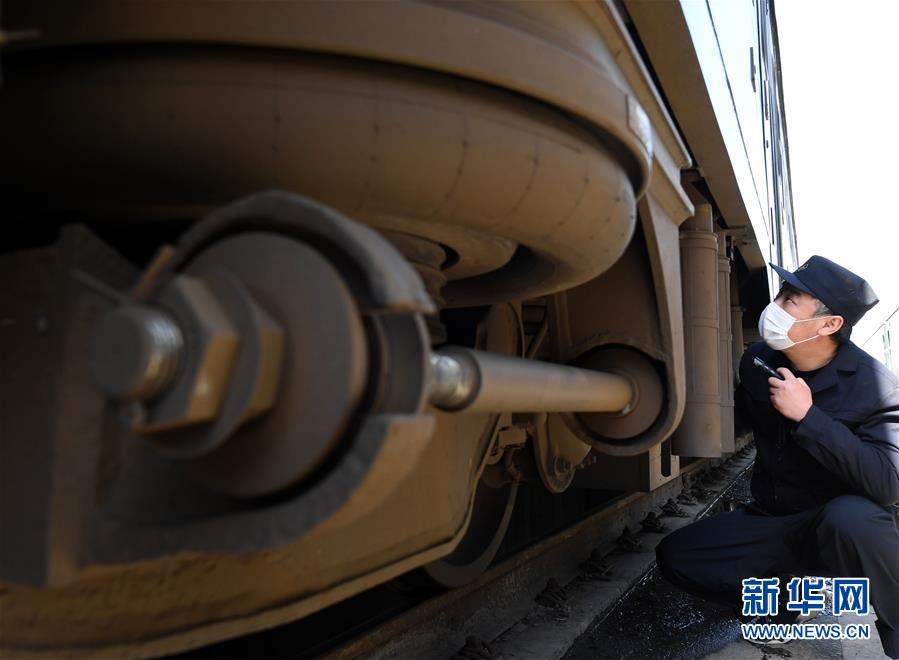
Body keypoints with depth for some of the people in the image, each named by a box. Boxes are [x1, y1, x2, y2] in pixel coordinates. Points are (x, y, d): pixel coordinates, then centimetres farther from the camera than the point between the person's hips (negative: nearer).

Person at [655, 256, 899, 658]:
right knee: (675, 556, -10)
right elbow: (738, 416, 16)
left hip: (846, 528, -4)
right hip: (771, 522, 5)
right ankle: (779, 597, 11)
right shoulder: (758, 360, -3)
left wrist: (808, 415, -32)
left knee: (850, 516, -39)